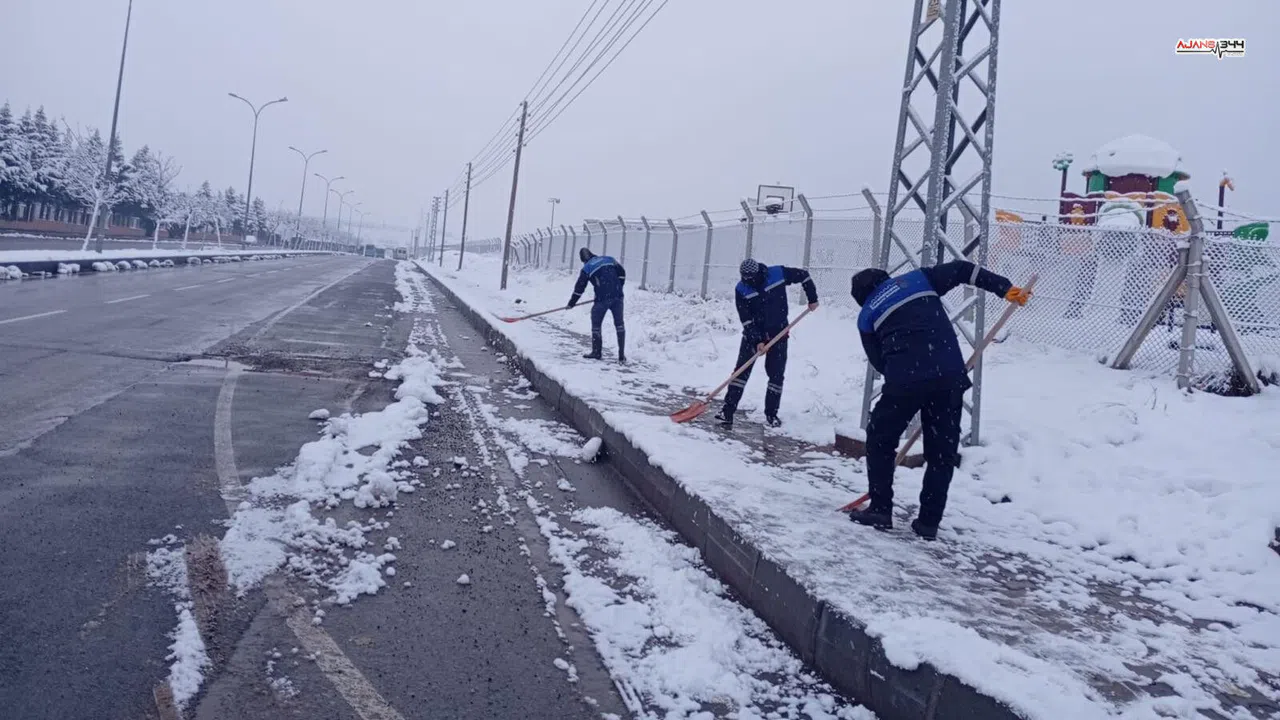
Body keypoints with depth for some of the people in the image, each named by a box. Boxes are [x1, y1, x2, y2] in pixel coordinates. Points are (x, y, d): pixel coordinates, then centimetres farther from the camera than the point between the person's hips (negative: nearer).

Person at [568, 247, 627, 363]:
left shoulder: (587, 268, 3)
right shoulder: (608, 259, 13)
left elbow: (579, 287, 8)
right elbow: (622, 273, 15)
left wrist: (572, 301, 19)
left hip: (602, 299, -4)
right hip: (617, 297, 4)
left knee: (596, 324, 14)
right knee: (619, 324, 10)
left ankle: (596, 352, 16)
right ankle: (622, 354, 8)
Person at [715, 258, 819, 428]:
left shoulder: (778, 274, -15)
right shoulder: (741, 290, -15)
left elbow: (804, 275, 0)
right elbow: (746, 319, -14)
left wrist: (813, 298, 2)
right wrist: (757, 341, -20)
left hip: (778, 333, 1)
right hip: (753, 333, 0)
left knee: (777, 374, 1)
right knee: (741, 371, -7)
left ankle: (771, 413, 12)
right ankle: (728, 411, -7)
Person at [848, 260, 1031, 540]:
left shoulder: (867, 316, 17)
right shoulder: (918, 279, 20)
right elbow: (961, 270, 13)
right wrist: (1006, 289, 13)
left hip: (905, 379, -2)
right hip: (950, 375, 2)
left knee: (880, 440, 19)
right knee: (942, 451, 13)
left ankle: (880, 510, 19)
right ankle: (928, 522, 15)